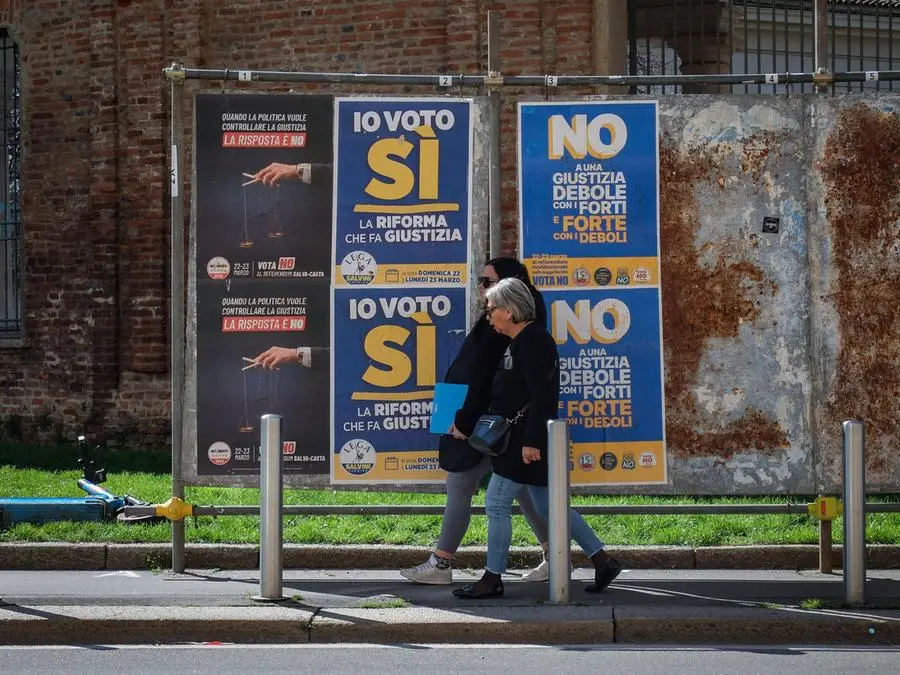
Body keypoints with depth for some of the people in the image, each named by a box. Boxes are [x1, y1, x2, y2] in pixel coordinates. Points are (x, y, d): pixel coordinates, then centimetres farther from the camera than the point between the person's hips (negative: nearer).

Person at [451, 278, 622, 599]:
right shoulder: (521, 340, 16)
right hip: (524, 438, 11)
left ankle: (492, 579, 2)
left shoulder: (531, 341, -15)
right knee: (549, 506, 13)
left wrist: (531, 442, -24)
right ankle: (603, 561, 15)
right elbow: (512, 394, 23)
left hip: (525, 440, -11)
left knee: (496, 504, -5)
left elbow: (540, 396, -22)